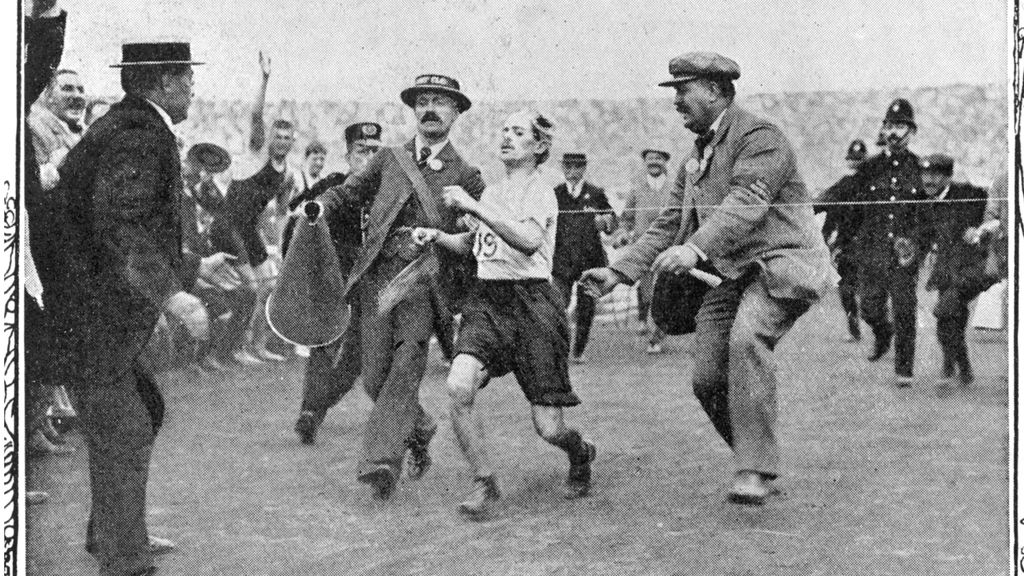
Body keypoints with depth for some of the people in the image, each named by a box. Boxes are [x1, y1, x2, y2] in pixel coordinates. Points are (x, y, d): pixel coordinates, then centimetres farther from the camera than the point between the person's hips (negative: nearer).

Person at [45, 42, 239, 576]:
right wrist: (172, 295, -37)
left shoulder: (127, 129, 16)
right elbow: (119, 228, -30)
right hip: (88, 315, -11)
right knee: (122, 433, -6)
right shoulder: (136, 137, -17)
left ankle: (111, 532, 33)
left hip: (104, 310, 11)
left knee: (143, 411, 21)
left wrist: (195, 266, 30)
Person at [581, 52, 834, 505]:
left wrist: (696, 248, -40)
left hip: (782, 263, -8)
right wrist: (619, 272, 6)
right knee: (707, 379, -2)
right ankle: (755, 459, 18)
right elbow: (669, 225, 17)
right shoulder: (695, 160, 18)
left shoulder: (759, 137, -10)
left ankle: (756, 470, -30)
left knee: (746, 337, -33)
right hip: (733, 276, 9)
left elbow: (746, 204, -26)